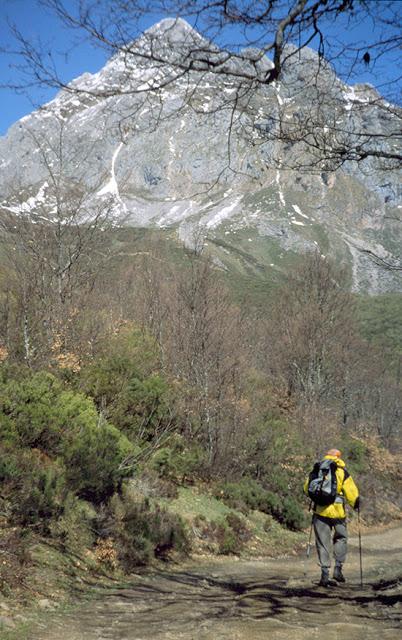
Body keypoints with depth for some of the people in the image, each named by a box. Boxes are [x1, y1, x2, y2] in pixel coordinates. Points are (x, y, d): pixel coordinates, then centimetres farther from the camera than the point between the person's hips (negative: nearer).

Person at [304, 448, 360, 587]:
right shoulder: (342, 472, -3)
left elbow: (306, 489, 15)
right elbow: (352, 493, -5)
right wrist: (356, 505, 14)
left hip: (320, 511, 2)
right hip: (338, 512, -2)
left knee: (323, 543, 8)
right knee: (341, 538, 19)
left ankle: (325, 574, 4)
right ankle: (338, 569, 12)